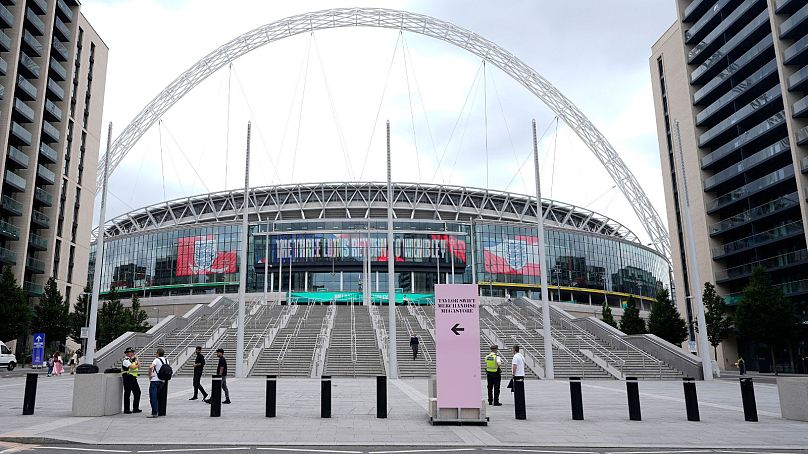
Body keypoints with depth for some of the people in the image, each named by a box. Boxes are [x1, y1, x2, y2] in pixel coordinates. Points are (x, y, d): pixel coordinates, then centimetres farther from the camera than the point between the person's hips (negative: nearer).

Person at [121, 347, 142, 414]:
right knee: (127, 394, -1)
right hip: (128, 378, -8)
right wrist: (137, 365, -1)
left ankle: (136, 408, 15)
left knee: (137, 392, 7)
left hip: (133, 378, 8)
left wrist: (136, 359, 4)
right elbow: (132, 367, -20)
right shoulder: (125, 360, -10)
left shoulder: (133, 359, 16)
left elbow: (139, 366, 10)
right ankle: (126, 409, 7)